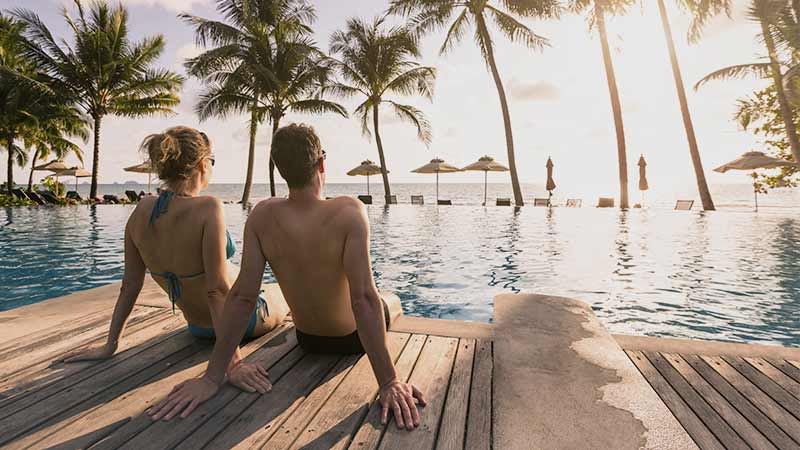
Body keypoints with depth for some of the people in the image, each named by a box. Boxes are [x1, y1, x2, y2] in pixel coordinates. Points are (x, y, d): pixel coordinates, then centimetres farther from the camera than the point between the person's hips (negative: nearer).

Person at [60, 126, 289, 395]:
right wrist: (233, 363, -29)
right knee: (284, 304, 29)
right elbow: (217, 289, -33)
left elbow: (129, 286, -6)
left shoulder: (142, 211, -12)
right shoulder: (207, 208, -31)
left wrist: (110, 346, 5)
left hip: (198, 328, 6)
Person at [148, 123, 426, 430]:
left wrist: (212, 377, -16)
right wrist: (389, 382, -32)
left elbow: (242, 295, -22)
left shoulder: (262, 215, -20)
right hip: (353, 338, -3)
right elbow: (364, 298, -37)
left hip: (308, 340, 3)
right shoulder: (349, 212, -32)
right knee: (394, 302, 32)